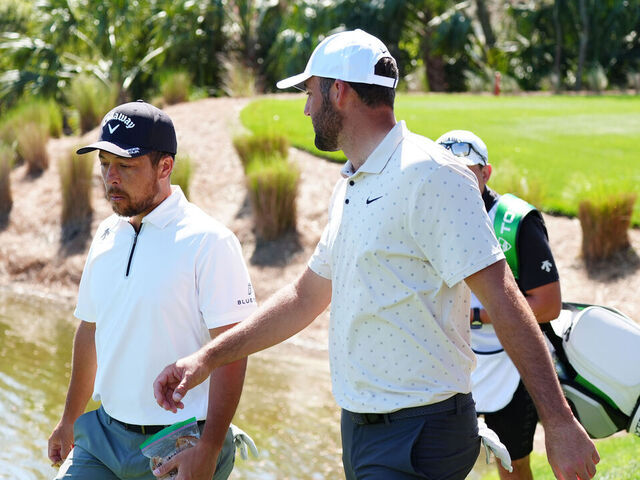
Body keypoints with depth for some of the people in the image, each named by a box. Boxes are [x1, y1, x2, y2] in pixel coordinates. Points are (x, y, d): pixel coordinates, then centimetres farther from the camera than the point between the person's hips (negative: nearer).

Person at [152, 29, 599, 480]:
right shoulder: (349, 187, 13)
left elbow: (502, 299, -20)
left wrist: (560, 424, -23)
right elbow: (306, 297, 22)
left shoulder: (429, 174, -15)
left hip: (420, 433, -9)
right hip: (359, 425, 9)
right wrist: (206, 359, 18)